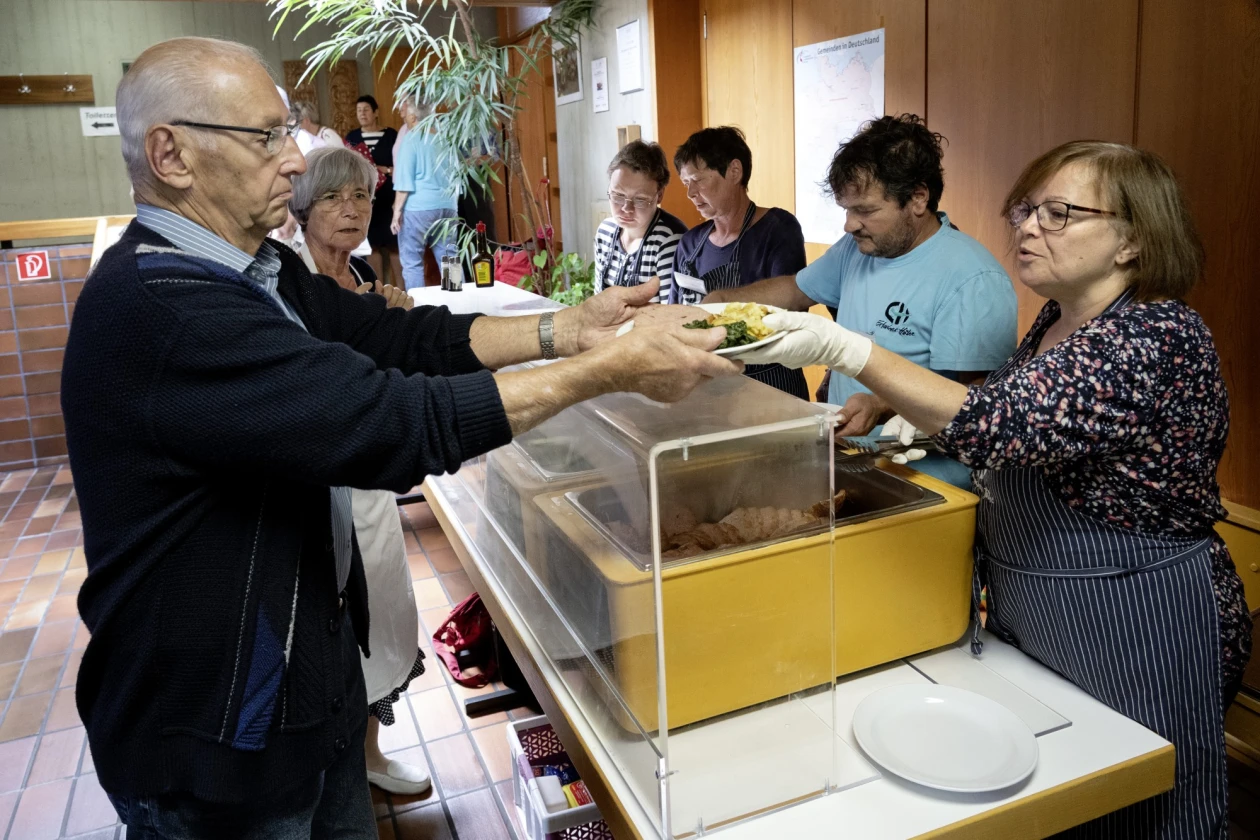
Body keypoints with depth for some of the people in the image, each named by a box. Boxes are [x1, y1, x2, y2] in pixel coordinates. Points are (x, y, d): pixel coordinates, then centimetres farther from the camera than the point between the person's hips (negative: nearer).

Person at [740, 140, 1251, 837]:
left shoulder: (1158, 338, -25)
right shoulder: (1058, 320, 4)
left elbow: (1000, 425, -36)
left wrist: (844, 349, -39)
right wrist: (930, 426, 2)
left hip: (1137, 640, -8)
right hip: (1031, 626, 9)